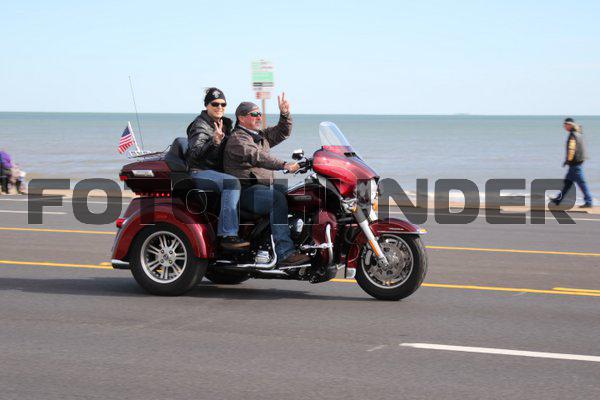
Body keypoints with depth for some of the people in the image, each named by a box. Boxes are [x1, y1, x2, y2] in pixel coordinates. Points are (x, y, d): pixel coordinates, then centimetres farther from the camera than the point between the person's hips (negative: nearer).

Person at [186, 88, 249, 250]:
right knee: (232, 182, -34)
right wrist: (214, 142, -39)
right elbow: (194, 153, -25)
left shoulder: (225, 123, 17)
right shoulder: (200, 125, -9)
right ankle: (228, 235, -40)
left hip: (218, 172, 9)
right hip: (199, 173, -8)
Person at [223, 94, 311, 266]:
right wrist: (284, 165, -38)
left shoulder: (260, 136, 21)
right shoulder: (237, 139, -11)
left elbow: (282, 132, 28)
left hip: (266, 185, 10)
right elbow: (256, 157, -27)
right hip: (245, 191, -10)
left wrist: (285, 113, 9)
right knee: (278, 199, -33)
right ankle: (285, 253, -40)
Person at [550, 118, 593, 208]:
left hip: (575, 163, -10)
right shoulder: (578, 134, 14)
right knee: (568, 182, 14)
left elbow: (571, 150, -22)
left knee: (581, 183, -6)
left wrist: (568, 160, -12)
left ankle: (588, 202, -4)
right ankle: (558, 200, 21)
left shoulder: (572, 135, -16)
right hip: (578, 162, 10)